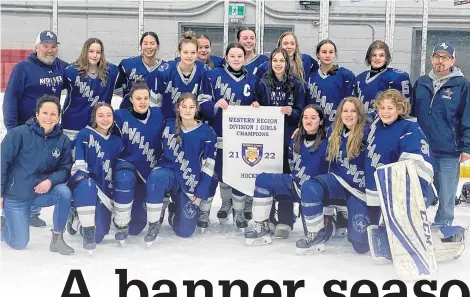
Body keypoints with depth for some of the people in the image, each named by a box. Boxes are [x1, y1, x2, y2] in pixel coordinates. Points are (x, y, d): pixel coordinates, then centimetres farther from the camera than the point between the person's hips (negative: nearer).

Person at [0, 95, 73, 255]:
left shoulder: (62, 140, -7)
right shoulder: (19, 133, -16)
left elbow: (65, 169, -4)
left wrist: (50, 181, -25)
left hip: (42, 192, 3)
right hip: (15, 195, -2)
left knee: (64, 192, -29)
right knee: (19, 243, -3)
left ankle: (57, 238, -11)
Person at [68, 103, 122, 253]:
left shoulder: (116, 142, 10)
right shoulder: (84, 134, -2)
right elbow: (78, 164, -9)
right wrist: (83, 179, -25)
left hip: (104, 190, 4)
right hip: (84, 186, -3)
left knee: (98, 235, -6)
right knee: (86, 185, -42)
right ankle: (87, 231, -27)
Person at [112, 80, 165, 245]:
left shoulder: (159, 115, -3)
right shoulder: (120, 116, -9)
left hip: (150, 171, 2)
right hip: (127, 166, -2)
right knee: (125, 179, -40)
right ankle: (121, 225, -19)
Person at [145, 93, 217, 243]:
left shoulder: (207, 133, -6)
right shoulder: (169, 127, 1)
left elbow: (208, 166, -6)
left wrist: (199, 195, -8)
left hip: (191, 186, 0)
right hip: (169, 173, 0)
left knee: (184, 231, -4)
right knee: (156, 178, -38)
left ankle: (175, 209, 32)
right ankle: (153, 225, -18)